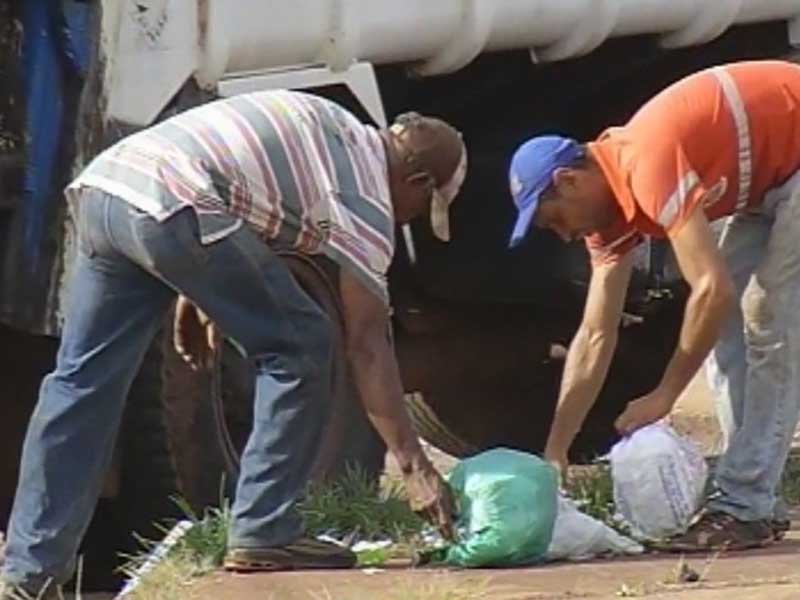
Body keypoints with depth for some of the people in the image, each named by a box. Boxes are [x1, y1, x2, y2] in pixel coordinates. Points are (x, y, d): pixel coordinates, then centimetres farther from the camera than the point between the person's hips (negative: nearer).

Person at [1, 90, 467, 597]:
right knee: (298, 347, 4)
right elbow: (368, 346, 2)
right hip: (171, 206, -9)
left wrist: (191, 293, 31)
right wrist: (416, 467, 3)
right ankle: (263, 536, 4)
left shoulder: (323, 123, 29)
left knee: (82, 382, 10)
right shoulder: (367, 200, 5)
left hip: (102, 182, 9)